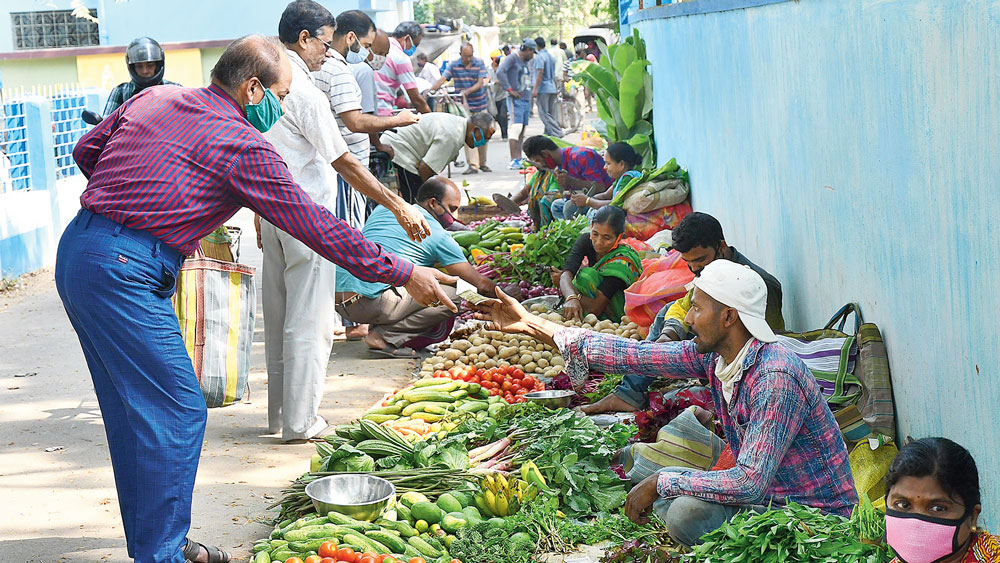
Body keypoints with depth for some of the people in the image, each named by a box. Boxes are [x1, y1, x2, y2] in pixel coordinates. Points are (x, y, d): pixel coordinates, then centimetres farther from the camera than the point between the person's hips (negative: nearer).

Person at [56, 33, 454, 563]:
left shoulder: (153, 98, 13)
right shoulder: (241, 144, -9)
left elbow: (86, 150, 22)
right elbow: (314, 223, -7)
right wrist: (401, 274, -1)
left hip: (76, 251, 9)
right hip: (124, 274, -9)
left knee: (134, 412, 16)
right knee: (177, 411, -3)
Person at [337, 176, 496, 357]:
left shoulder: (383, 209, 21)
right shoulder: (438, 235, 3)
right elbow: (481, 284, 5)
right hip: (369, 301, -8)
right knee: (453, 296, -4)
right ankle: (386, 337, -8)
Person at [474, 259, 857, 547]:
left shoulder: (776, 378, -27)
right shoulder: (712, 355, 0)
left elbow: (750, 482, -33)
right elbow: (632, 355, 4)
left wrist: (662, 483, -23)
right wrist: (533, 326, 6)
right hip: (765, 496, 9)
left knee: (686, 511, -26)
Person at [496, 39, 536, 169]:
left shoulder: (526, 62, 20)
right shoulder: (512, 59, -7)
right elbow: (500, 72, -21)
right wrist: (509, 89, -21)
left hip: (526, 100, 9)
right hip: (516, 100, -9)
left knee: (522, 130, 9)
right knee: (516, 127, -16)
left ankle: (519, 158, 12)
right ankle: (513, 161, -20)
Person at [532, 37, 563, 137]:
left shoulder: (539, 56, -11)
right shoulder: (550, 56, 16)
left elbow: (540, 72, -20)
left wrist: (535, 88, -22)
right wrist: (556, 89, 25)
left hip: (543, 89, -9)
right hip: (552, 88, 9)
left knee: (544, 113, -7)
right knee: (551, 114, 10)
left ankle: (557, 133, -15)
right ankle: (549, 133, 12)